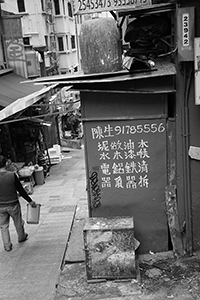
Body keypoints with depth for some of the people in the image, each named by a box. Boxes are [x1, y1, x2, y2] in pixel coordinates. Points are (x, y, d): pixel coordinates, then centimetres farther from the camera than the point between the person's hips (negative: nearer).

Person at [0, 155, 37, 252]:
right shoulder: (12, 175, -17)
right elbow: (21, 190, -10)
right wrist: (30, 201, 2)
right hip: (13, 205, -1)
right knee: (18, 223, 22)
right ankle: (21, 237, 43)